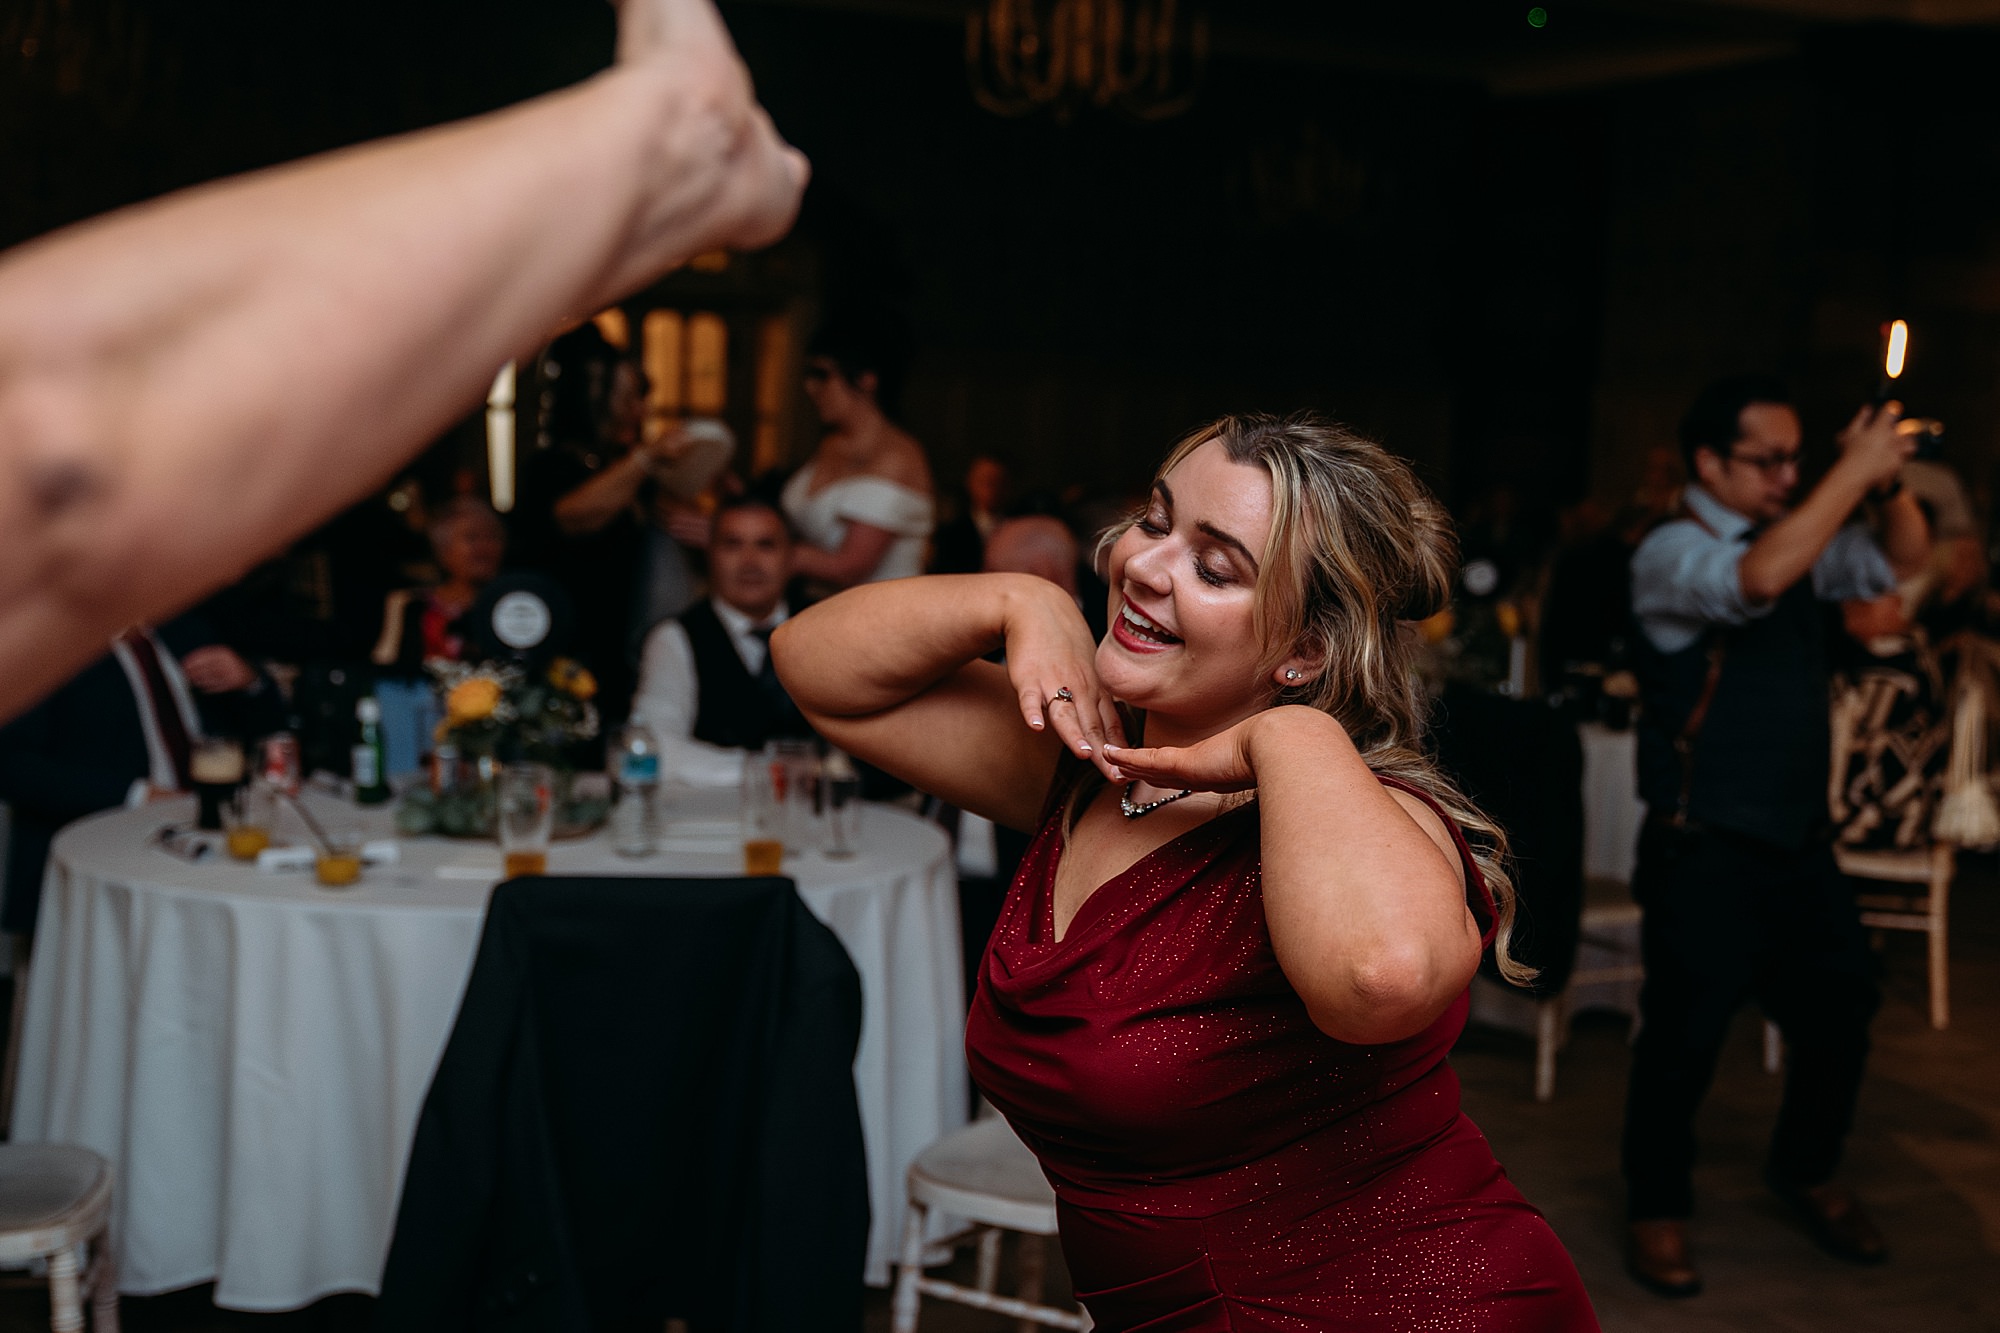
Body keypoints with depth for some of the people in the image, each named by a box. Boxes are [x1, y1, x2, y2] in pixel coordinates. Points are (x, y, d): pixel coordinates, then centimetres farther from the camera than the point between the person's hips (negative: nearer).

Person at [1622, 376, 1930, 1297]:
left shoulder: (1798, 538, 10)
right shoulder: (1671, 553, -14)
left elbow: (1903, 562, 14)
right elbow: (1756, 580, -33)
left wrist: (1891, 480, -5)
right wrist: (1854, 472, -27)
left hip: (1800, 840, 8)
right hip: (1705, 850, -7)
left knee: (1840, 1012, 15)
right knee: (1686, 1032, 1)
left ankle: (1805, 1171, 39)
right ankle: (1657, 1210, 20)